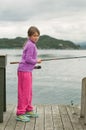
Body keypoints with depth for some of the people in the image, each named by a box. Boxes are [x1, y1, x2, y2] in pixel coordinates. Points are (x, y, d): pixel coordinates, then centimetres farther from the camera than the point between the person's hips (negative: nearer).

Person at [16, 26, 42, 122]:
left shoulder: (29, 44, 14)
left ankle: (29, 110, 29)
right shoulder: (31, 45, -14)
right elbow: (28, 59, -20)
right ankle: (20, 114, 1)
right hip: (24, 71, -10)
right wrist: (37, 61, -7)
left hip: (28, 71, 10)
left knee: (29, 92, 17)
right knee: (24, 92, -5)